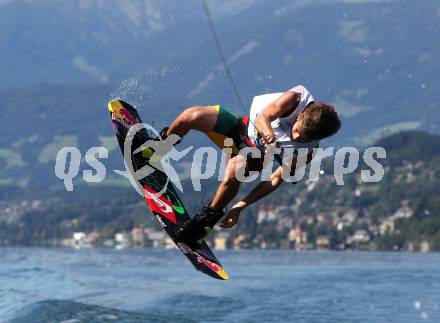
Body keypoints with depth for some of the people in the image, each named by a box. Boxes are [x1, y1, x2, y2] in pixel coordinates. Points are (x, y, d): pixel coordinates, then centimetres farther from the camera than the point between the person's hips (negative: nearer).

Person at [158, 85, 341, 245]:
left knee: (233, 171, -38)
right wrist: (268, 133, -53)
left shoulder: (308, 151, -24)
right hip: (244, 126, 2)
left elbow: (276, 179, -18)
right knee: (191, 116, -19)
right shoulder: (297, 98, -27)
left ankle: (210, 216, -12)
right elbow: (262, 118, -27)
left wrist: (241, 206, -19)